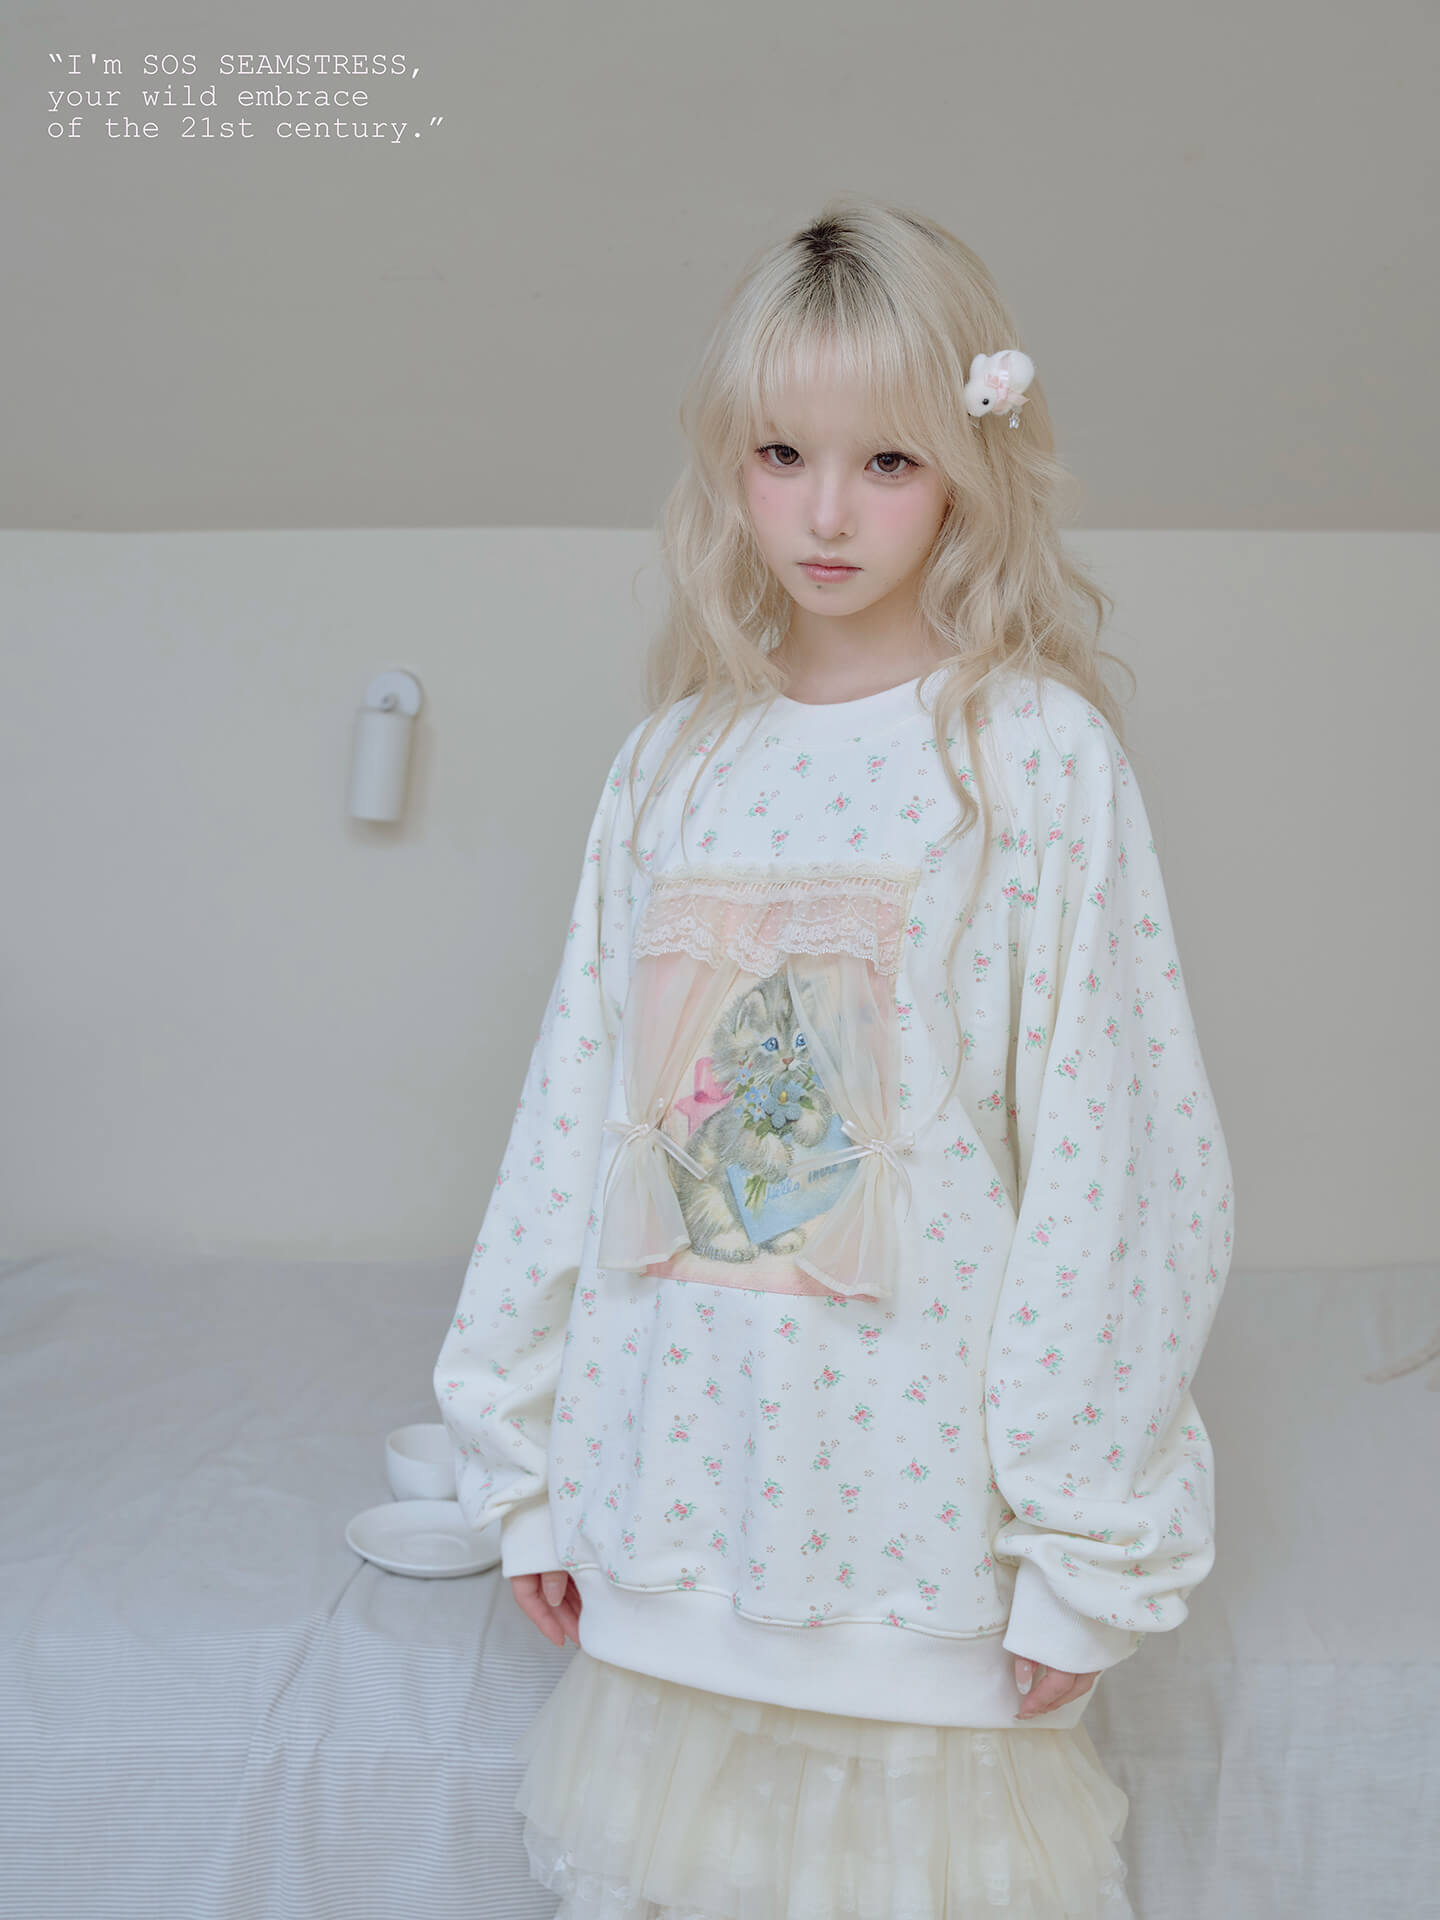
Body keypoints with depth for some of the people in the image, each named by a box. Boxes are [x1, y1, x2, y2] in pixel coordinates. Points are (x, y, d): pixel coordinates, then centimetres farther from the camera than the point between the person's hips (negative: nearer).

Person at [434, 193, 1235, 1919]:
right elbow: (574, 1113, 6)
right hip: (678, 1480, 4)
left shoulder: (1038, 753, -9)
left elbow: (1112, 1154, -10)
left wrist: (1089, 1540, -9)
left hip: (922, 1502, -3)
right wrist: (523, 1461, 9)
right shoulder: (670, 763, 3)